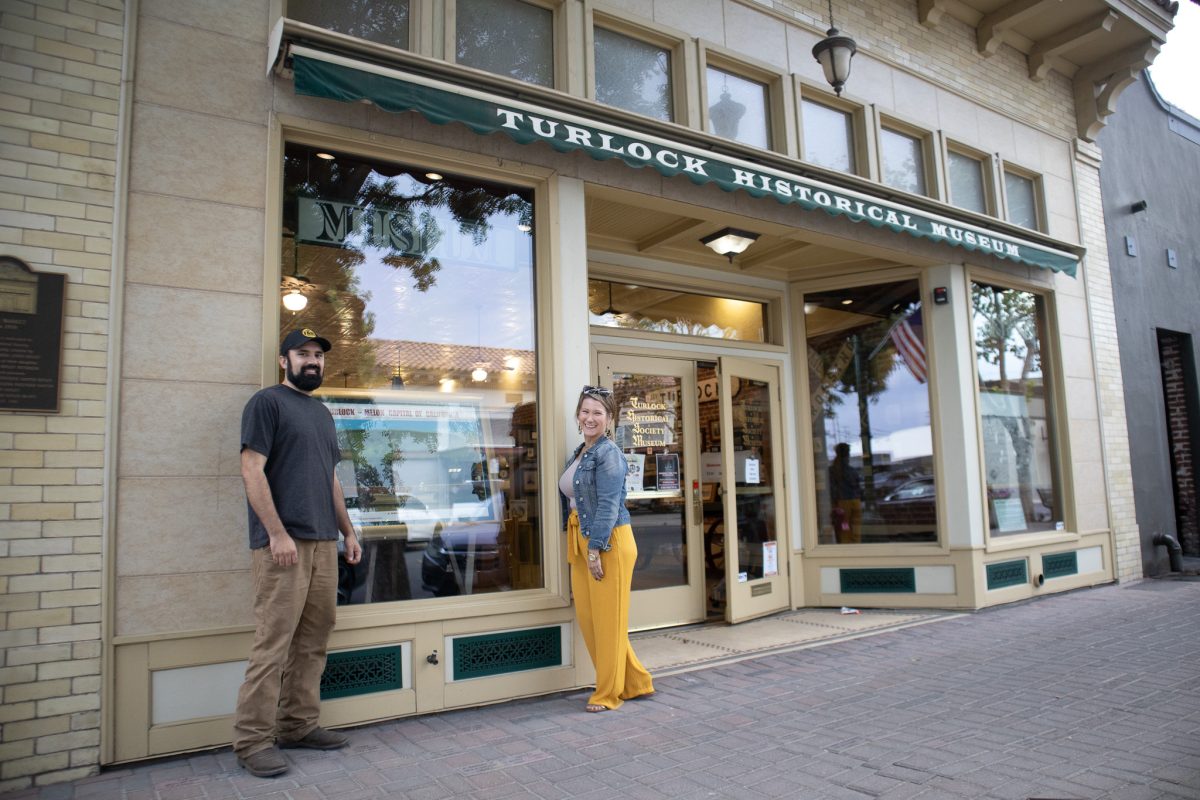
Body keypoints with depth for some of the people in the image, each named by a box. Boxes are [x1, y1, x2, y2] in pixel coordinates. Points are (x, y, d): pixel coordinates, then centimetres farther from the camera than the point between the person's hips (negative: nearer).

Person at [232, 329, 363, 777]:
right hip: (283, 542, -7)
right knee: (273, 644, -6)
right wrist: (277, 533, -17)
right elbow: (252, 470, -10)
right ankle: (252, 741, 5)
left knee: (313, 641, 10)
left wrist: (348, 531, 18)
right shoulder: (267, 402, -1)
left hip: (324, 543, 7)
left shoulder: (322, 413, 21)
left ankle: (299, 726, 20)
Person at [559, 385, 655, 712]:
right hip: (581, 542, 9)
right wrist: (580, 548, 16)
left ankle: (608, 694, 17)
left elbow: (608, 505, -17)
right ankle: (635, 682, 25)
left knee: (608, 619, 1)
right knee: (587, 616, 11)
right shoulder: (578, 453, 16)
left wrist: (595, 550, -20)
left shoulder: (608, 453, -11)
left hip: (608, 542, -9)